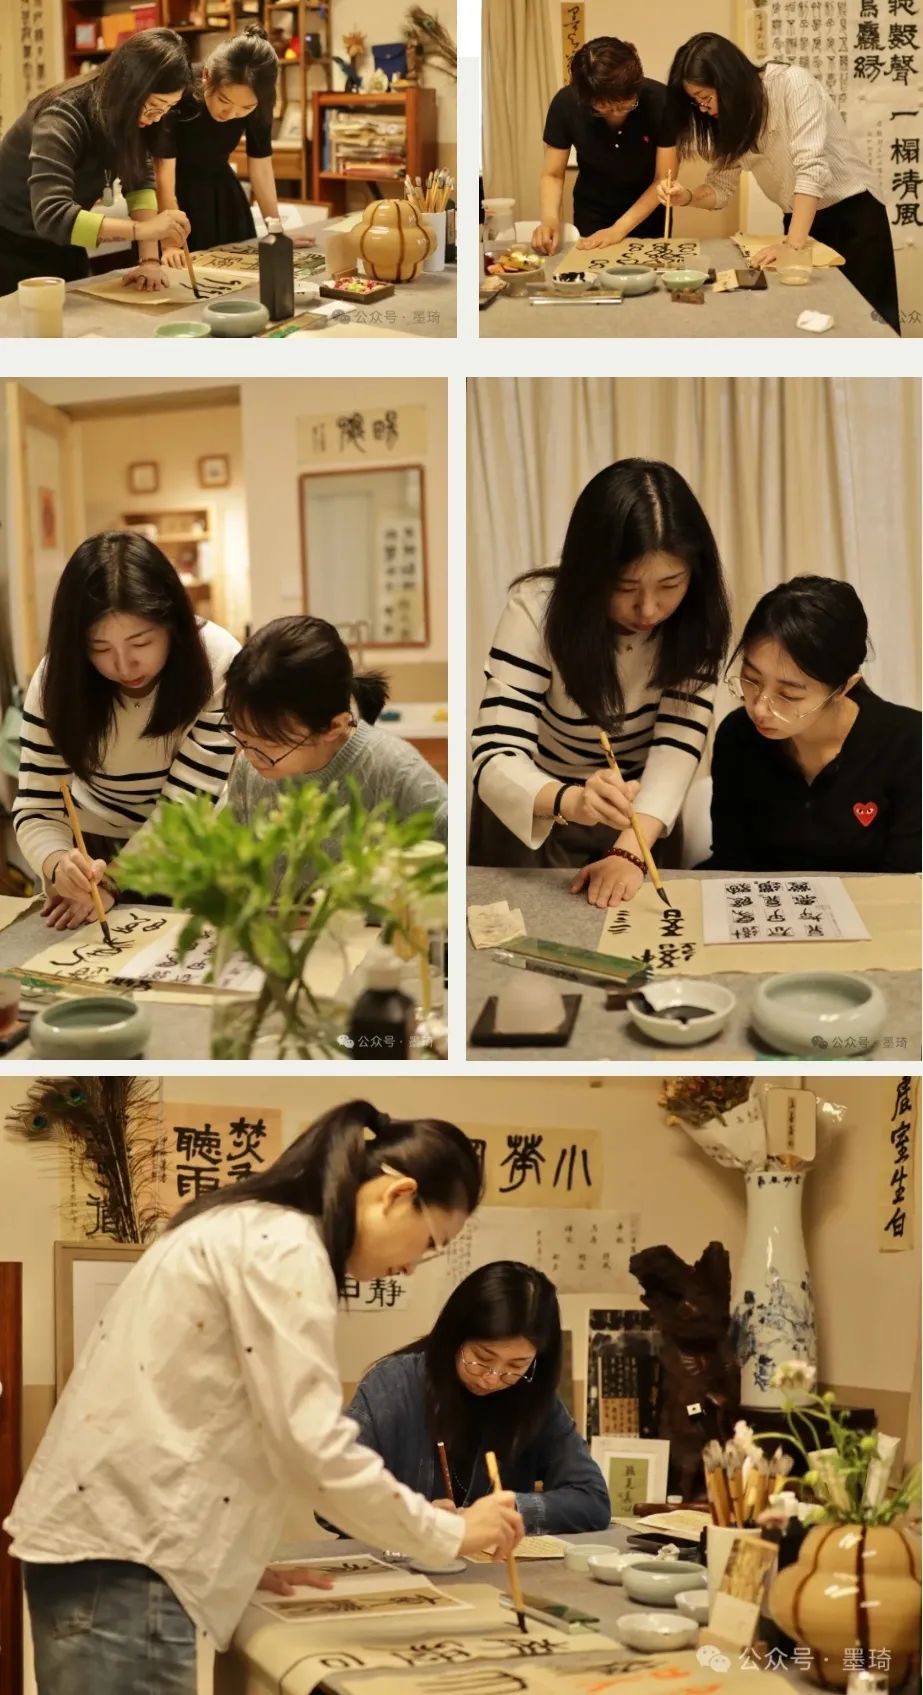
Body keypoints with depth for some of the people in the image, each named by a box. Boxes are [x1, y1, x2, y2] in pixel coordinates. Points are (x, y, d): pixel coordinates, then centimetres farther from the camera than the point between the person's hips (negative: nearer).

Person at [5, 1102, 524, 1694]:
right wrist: (451, 1534, -7)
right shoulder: (285, 1250, -12)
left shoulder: (249, 1229, 19)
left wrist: (244, 1561, 21)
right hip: (120, 1553, -10)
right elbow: (314, 1447, -17)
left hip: (107, 1533, 10)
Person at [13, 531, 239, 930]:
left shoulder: (219, 665, -23)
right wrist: (58, 865, -39)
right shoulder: (57, 679, -18)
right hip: (95, 846, 1)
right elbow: (35, 809, -19)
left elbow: (187, 803, -20)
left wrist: (115, 880, -28)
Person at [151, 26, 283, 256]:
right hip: (176, 197, -4)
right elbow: (164, 176, -29)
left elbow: (261, 166, -5)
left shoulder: (258, 104, -19)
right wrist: (171, 244, -34)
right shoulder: (178, 96, -32)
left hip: (223, 195, 4)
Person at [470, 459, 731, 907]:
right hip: (534, 817, -1)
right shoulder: (537, 608, -25)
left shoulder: (697, 620, -18)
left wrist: (630, 851, -41)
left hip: (642, 818, 2)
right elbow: (495, 760, -32)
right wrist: (571, 801, -52)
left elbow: (678, 744, -25)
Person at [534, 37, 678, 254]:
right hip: (592, 211, 1)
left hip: (646, 212, -1)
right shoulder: (566, 104, -26)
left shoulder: (660, 101, -30)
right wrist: (550, 218, -34)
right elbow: (552, 175, -15)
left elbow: (664, 179, -21)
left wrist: (619, 229, -28)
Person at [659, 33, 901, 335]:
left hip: (853, 213, -6)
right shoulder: (731, 117, 0)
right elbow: (721, 189, 5)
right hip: (800, 221, 6)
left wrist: (793, 243, -34)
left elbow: (811, 167, -28)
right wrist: (687, 197, -17)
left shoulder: (792, 84, -21)